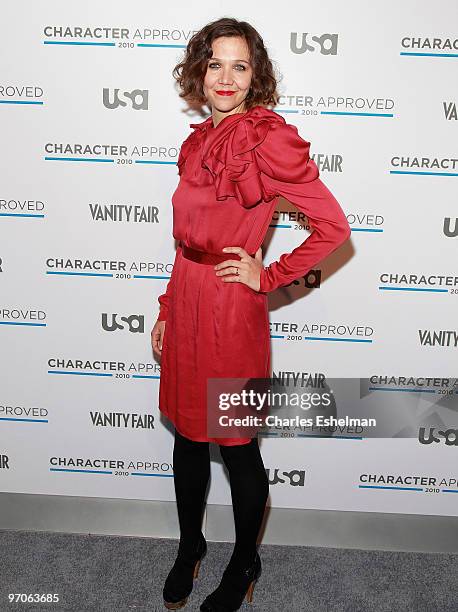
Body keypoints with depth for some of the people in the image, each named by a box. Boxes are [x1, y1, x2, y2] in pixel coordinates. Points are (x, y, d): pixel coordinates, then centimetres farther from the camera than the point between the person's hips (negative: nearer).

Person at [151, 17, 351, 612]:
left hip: (231, 310, -7)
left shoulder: (269, 140, -14)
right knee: (187, 435, 19)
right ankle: (190, 547, 43)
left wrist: (269, 277, -11)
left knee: (237, 446, 10)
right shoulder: (198, 142, 10)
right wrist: (167, 309, 15)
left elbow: (334, 226, -17)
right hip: (185, 302, 7)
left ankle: (244, 564, 36)